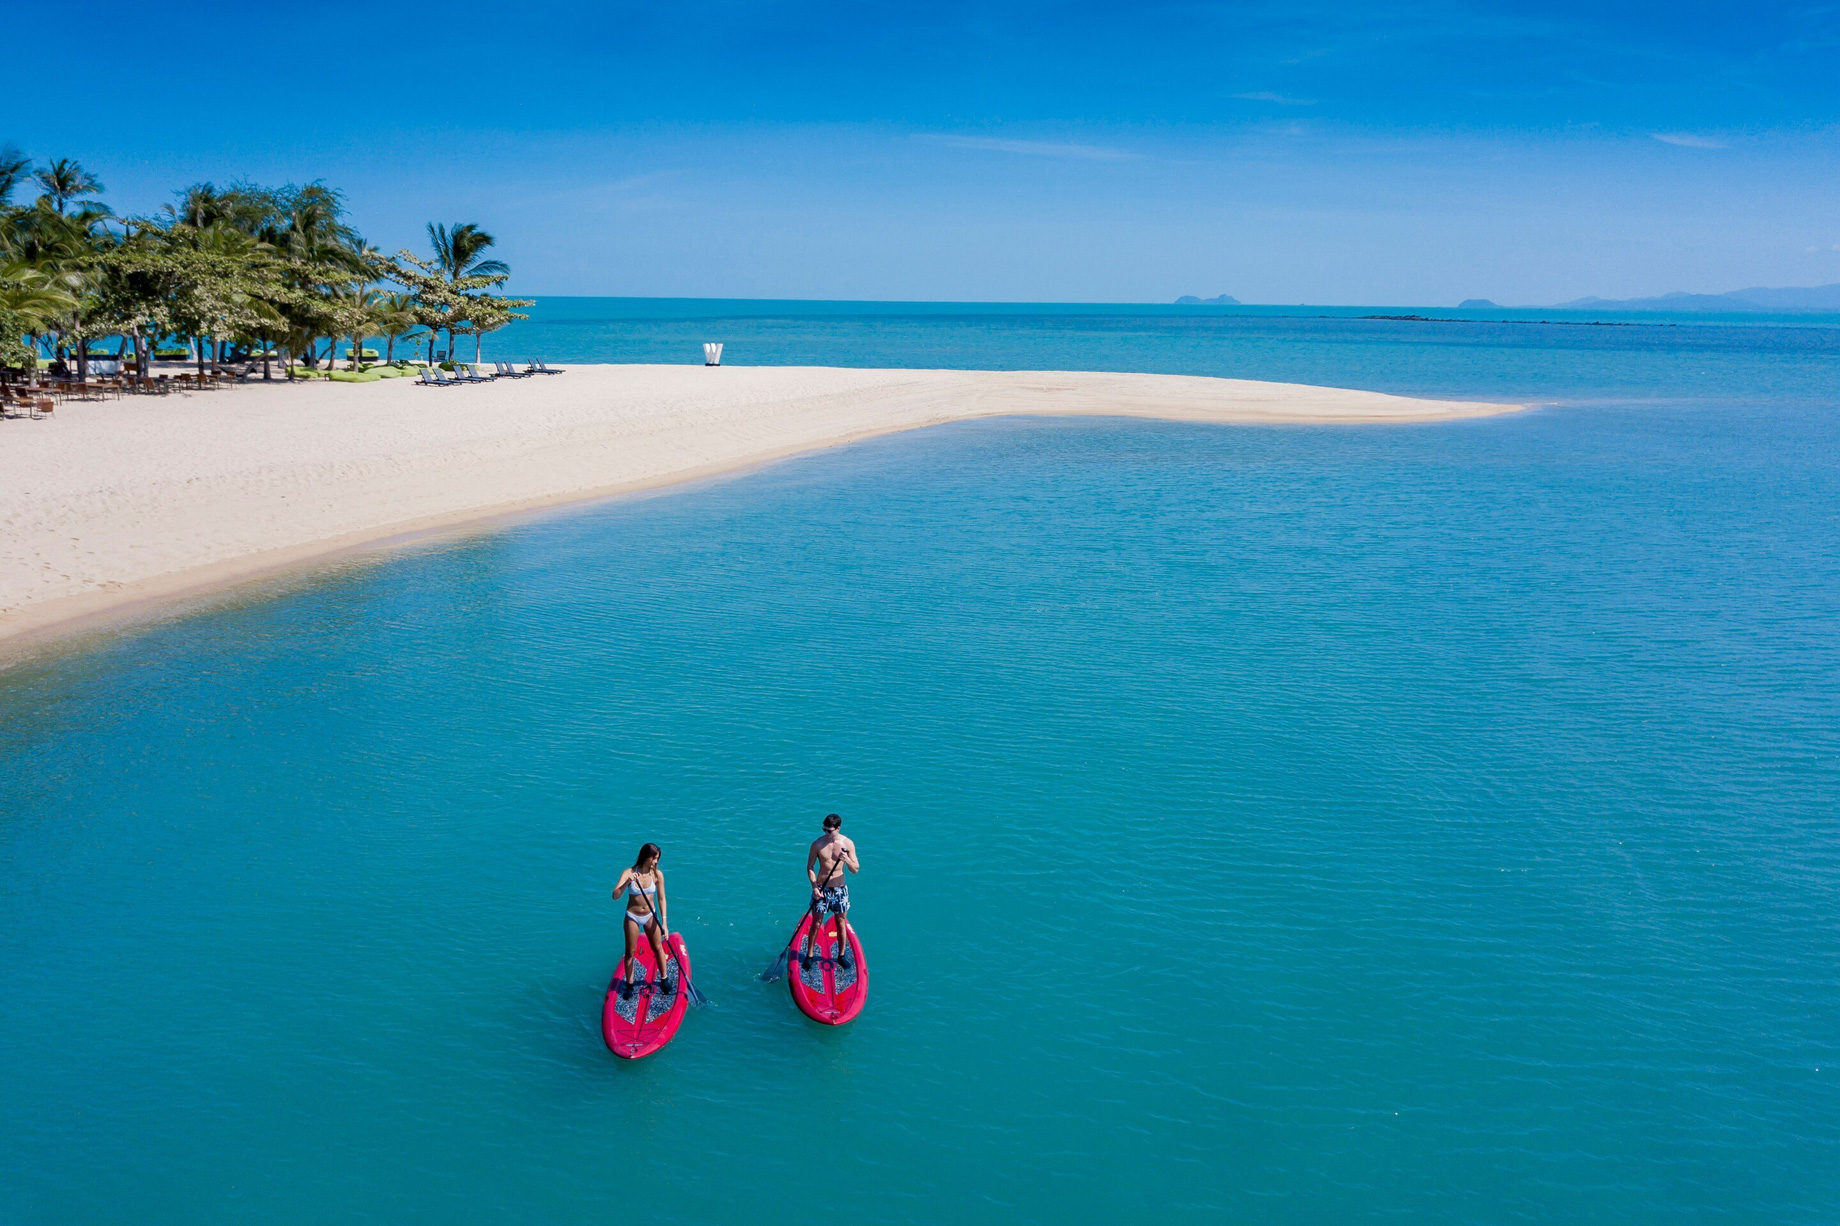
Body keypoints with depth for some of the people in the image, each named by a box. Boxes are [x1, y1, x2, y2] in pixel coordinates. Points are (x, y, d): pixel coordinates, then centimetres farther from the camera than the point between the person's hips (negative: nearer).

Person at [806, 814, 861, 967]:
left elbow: (856, 870, -7)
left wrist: (847, 860, -28)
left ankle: (841, 955, 25)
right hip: (821, 889, -1)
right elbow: (810, 867, -2)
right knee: (816, 923, 5)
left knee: (841, 923, 11)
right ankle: (809, 955, 19)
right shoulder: (817, 844, -10)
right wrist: (814, 887, -14)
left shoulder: (848, 844, -8)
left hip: (840, 889, 1)